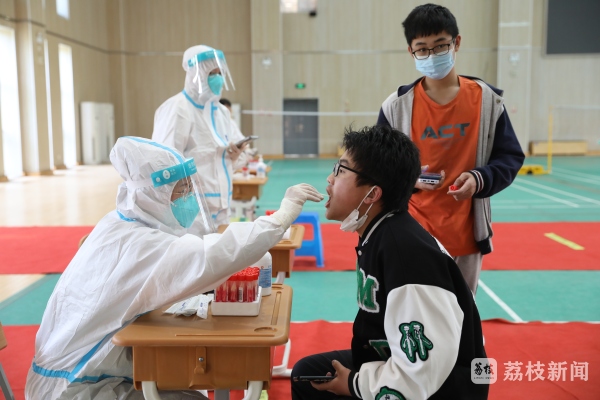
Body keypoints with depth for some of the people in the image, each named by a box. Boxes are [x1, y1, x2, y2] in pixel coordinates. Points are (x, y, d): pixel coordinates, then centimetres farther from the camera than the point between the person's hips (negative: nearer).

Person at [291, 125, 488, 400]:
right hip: (393, 364, 9)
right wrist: (357, 374, 2)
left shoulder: (408, 251, -29)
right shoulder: (376, 235, 1)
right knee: (307, 374, 16)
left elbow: (426, 370, -32)